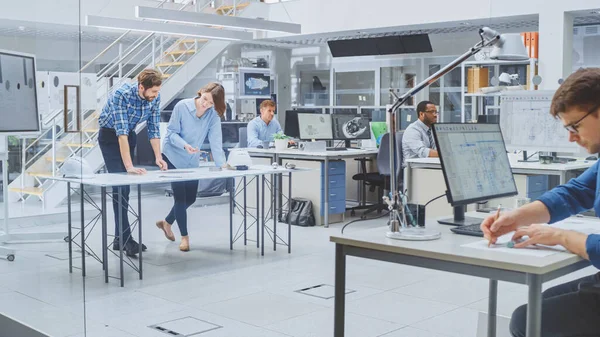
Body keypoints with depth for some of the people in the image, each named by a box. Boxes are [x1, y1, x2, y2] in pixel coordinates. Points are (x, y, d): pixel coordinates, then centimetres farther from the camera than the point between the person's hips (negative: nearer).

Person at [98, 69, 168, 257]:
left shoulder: (155, 98, -14)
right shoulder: (122, 95, -33)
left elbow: (154, 128, -5)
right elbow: (121, 132, -38)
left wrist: (158, 157, -14)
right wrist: (129, 166, -42)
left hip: (129, 135, 6)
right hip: (110, 136, -6)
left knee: (126, 186, 7)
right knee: (119, 185, -15)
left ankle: (120, 238, 13)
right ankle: (125, 238, -14)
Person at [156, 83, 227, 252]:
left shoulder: (214, 115, -13)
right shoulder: (182, 106, -21)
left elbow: (215, 140, -18)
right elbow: (171, 132, -17)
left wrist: (222, 163, -29)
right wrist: (185, 145, -35)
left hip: (192, 162, 5)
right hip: (173, 157, -5)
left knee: (190, 198, 13)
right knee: (180, 196, -5)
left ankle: (167, 222, 38)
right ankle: (184, 236, 11)